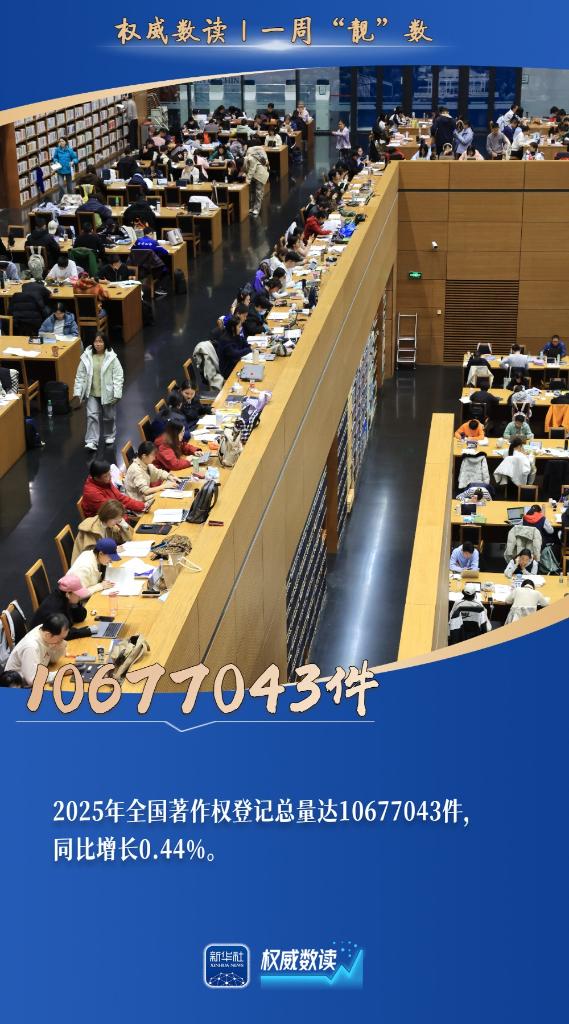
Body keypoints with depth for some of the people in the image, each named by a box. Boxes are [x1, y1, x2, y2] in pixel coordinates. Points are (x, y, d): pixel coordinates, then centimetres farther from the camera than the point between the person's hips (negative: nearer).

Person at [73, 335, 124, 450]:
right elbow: (80, 376, 2)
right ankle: (92, 442, -7)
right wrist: (77, 392, -2)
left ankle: (109, 436, 38)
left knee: (109, 416, 14)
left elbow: (118, 376, -10)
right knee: (92, 416, -7)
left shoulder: (111, 358, -10)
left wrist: (117, 393, -15)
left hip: (107, 393, -1)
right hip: (92, 393, 1)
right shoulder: (86, 357, -4)